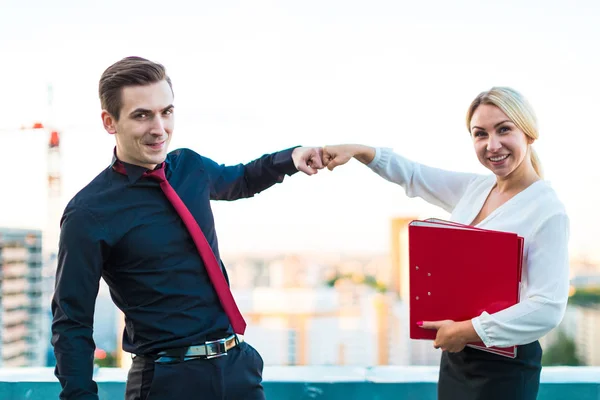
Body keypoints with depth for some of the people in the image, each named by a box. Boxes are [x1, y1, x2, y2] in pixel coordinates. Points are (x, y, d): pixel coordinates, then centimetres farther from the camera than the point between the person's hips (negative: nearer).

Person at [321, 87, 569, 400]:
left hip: (503, 368, -7)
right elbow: (412, 175, 16)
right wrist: (357, 150, 1)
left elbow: (547, 308, -23)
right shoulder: (474, 187, 5)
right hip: (456, 354, 7)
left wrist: (465, 331, -19)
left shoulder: (547, 211, -17)